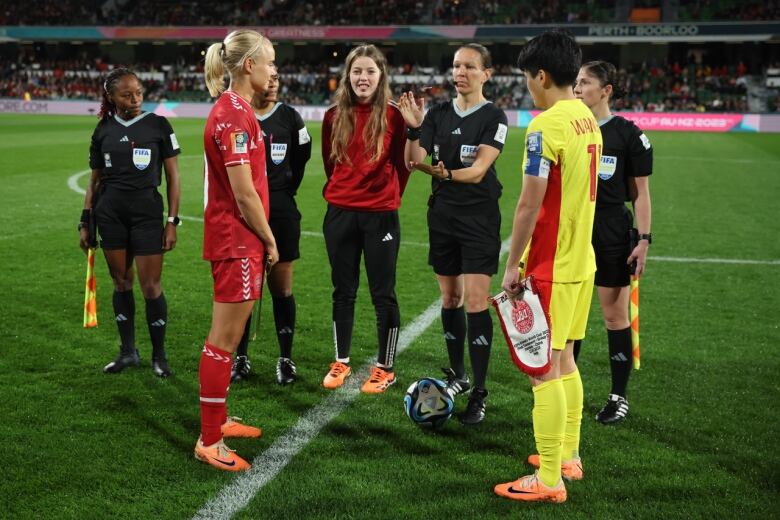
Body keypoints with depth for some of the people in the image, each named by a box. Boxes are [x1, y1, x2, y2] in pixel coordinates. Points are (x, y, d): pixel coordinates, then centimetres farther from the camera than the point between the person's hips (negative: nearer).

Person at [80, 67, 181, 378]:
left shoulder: (158, 125, -2)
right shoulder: (103, 130, 6)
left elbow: (172, 177, 0)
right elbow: (95, 180, 13)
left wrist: (172, 221, -5)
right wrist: (85, 222, 9)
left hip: (147, 212, -3)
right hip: (109, 214, 3)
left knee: (151, 286, -3)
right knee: (121, 282, 9)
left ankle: (159, 355, 12)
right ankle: (128, 351, 21)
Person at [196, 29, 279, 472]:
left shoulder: (237, 109, 12)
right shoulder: (233, 115, -19)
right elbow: (244, 194, -20)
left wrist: (264, 237, 13)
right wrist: (269, 239, -9)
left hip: (240, 240, 10)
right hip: (237, 241, -10)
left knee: (230, 336, 18)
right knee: (224, 340, -2)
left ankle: (219, 419, 30)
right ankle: (209, 442, 6)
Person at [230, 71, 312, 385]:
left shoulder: (289, 117, 1)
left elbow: (301, 158, 15)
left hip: (280, 210, 0)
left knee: (281, 287, 4)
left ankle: (285, 358, 14)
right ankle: (240, 357, 18)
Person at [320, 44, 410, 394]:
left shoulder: (392, 116, -6)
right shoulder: (335, 116, 2)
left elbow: (403, 164, 1)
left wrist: (389, 195, 6)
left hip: (380, 216, -3)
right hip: (340, 213, 3)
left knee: (383, 294, 4)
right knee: (343, 291, 12)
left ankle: (385, 368, 16)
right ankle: (341, 362, 26)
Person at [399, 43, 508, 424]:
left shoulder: (494, 117, -6)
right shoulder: (439, 114, 7)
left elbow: (478, 171, -16)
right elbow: (414, 161, -1)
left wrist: (447, 173, -33)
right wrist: (414, 129, -16)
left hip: (479, 217, -5)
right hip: (442, 214, 5)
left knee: (475, 302, -8)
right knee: (450, 298, 12)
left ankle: (479, 393, -1)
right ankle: (457, 375, 27)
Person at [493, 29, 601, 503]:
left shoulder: (547, 126, -17)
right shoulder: (589, 121, 10)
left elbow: (529, 204, -20)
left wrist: (512, 266, -13)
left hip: (551, 267, -9)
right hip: (582, 261, 9)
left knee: (545, 370, -3)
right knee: (565, 361, 18)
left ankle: (549, 480, 4)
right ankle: (568, 457, 29)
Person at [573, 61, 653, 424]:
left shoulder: (628, 134, -6)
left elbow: (640, 192, -3)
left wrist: (644, 238, -8)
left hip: (612, 233, -4)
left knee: (615, 314, 4)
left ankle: (619, 396, 16)